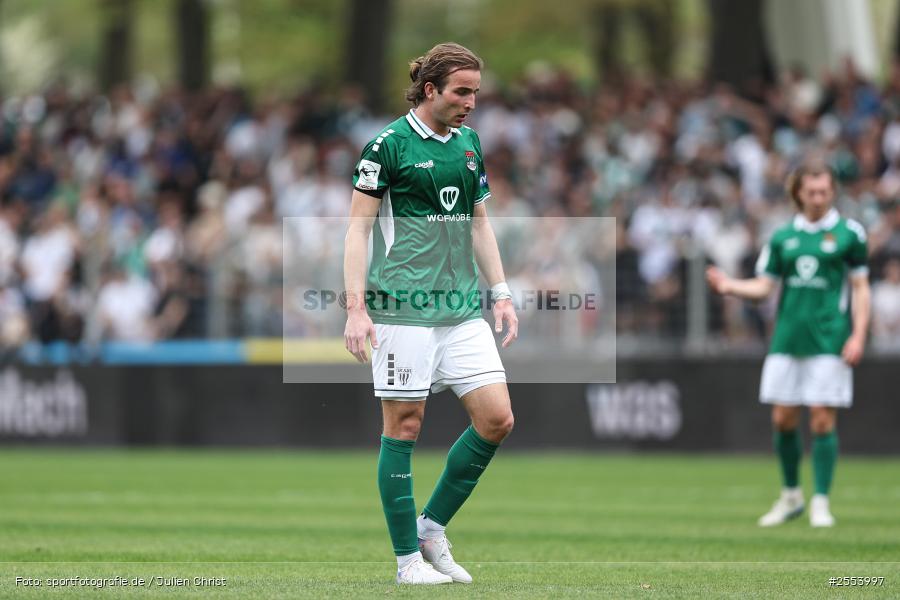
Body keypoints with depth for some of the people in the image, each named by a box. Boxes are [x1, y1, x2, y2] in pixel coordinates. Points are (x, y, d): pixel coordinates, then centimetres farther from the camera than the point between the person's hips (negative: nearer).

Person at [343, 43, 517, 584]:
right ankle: (408, 557, 6)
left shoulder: (469, 144, 14)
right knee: (405, 425, -3)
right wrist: (356, 308, -12)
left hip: (463, 309, 6)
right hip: (403, 309, -6)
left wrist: (502, 294, 16)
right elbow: (359, 228, -5)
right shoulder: (389, 145, -5)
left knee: (497, 419, -3)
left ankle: (432, 527, 12)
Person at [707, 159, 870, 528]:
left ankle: (820, 503, 3)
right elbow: (764, 285, 9)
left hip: (829, 341, -3)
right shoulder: (782, 237, 10)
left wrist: (858, 336, -6)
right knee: (783, 418, 3)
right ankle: (791, 496, 21)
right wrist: (729, 287, -9)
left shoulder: (848, 233, 1)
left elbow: (860, 289, 2)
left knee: (822, 420, -6)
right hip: (787, 339, 3)